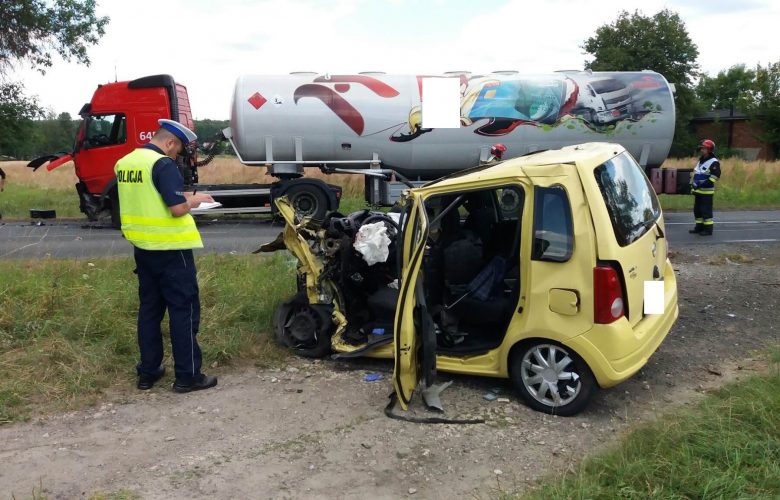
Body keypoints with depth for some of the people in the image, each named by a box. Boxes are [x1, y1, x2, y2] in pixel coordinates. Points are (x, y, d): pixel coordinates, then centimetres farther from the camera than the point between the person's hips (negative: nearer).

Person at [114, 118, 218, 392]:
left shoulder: (124, 163, 10)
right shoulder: (163, 164, -17)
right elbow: (178, 209, -23)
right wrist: (194, 198, -3)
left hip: (142, 246, 8)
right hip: (170, 248, -8)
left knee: (149, 308, 15)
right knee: (184, 309, 1)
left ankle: (147, 372, 21)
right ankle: (187, 375, 6)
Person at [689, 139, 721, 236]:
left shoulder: (714, 162, -11)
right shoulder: (700, 160, 17)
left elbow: (715, 176, -18)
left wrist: (703, 184, -23)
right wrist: (693, 184, 14)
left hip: (707, 191, -9)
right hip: (698, 191, 9)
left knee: (706, 210, -8)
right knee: (697, 209, 13)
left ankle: (708, 229, -3)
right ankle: (699, 227, 23)